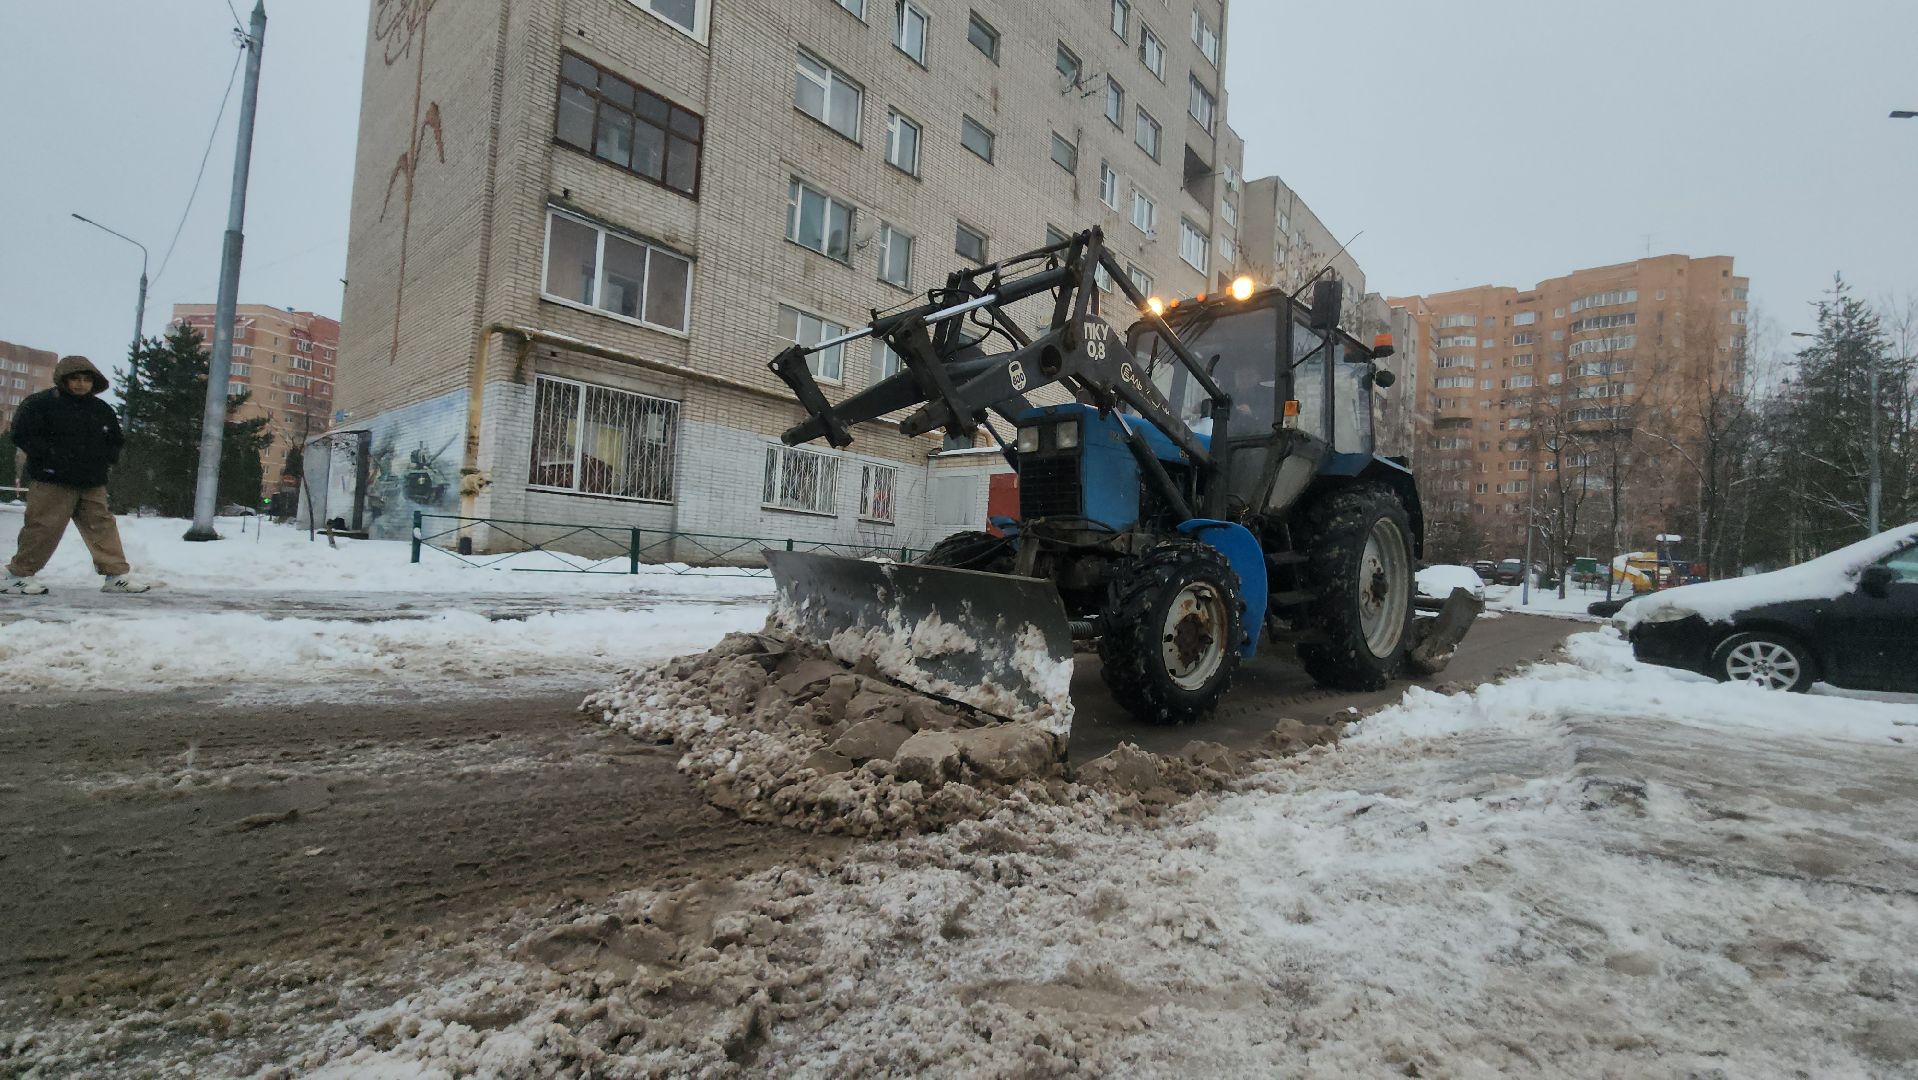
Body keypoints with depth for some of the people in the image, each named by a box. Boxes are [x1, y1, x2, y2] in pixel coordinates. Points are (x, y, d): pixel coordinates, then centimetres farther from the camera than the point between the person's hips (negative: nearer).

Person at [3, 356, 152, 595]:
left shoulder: (102, 410, 13)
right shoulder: (41, 403, -2)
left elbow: (115, 441, 23)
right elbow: (23, 435, -8)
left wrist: (106, 458, 5)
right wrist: (52, 455, -17)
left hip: (92, 483, 5)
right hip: (52, 480, -5)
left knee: (103, 526, 2)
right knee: (44, 528, -5)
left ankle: (116, 575, 3)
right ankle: (18, 575, 9)